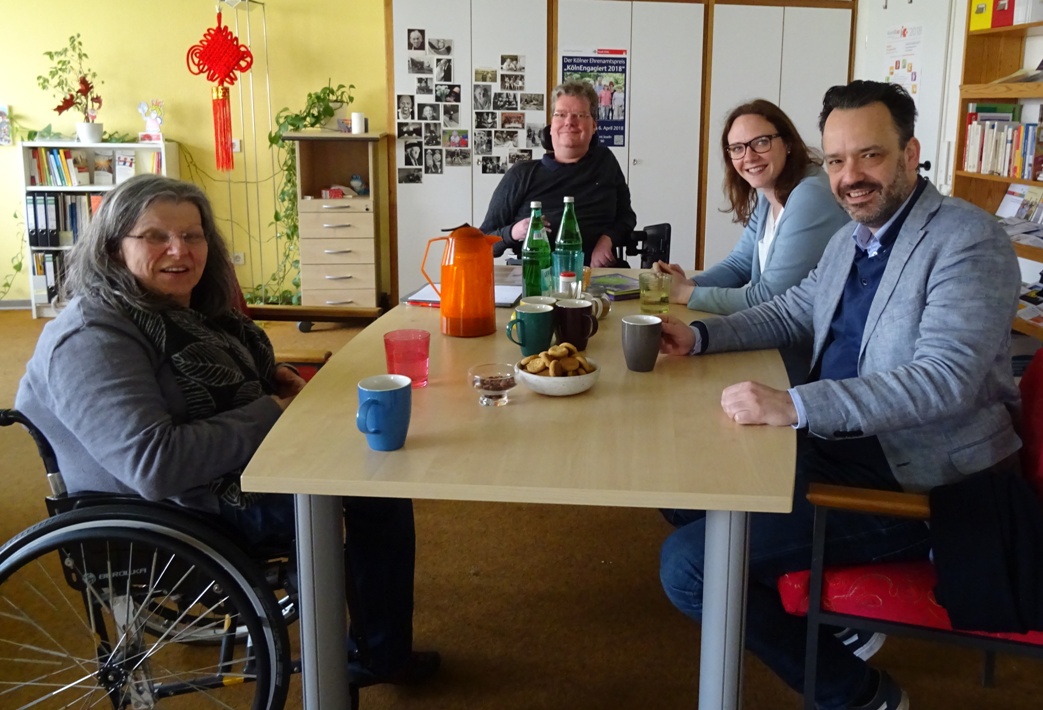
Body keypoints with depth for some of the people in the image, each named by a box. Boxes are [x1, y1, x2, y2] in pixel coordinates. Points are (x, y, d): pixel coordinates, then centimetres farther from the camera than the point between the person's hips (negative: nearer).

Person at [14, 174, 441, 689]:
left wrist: (268, 376, 2)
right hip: (192, 511, -10)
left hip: (244, 459, 10)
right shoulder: (91, 342, -25)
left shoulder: (182, 309, 5)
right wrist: (271, 412, -26)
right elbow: (155, 465, -35)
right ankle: (377, 658, 10)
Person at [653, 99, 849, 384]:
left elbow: (770, 298, -23)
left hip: (811, 352, -8)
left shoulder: (811, 198, -22)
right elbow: (739, 264, 12)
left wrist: (688, 294, -15)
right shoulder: (767, 195, 6)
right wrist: (689, 283, -8)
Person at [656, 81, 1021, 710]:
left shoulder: (970, 242, -17)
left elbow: (945, 377, -29)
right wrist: (699, 337, 3)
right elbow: (789, 315, 21)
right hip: (837, 449, 9)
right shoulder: (852, 239, 9)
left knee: (688, 564, -16)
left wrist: (796, 405, -40)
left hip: (917, 482, -9)